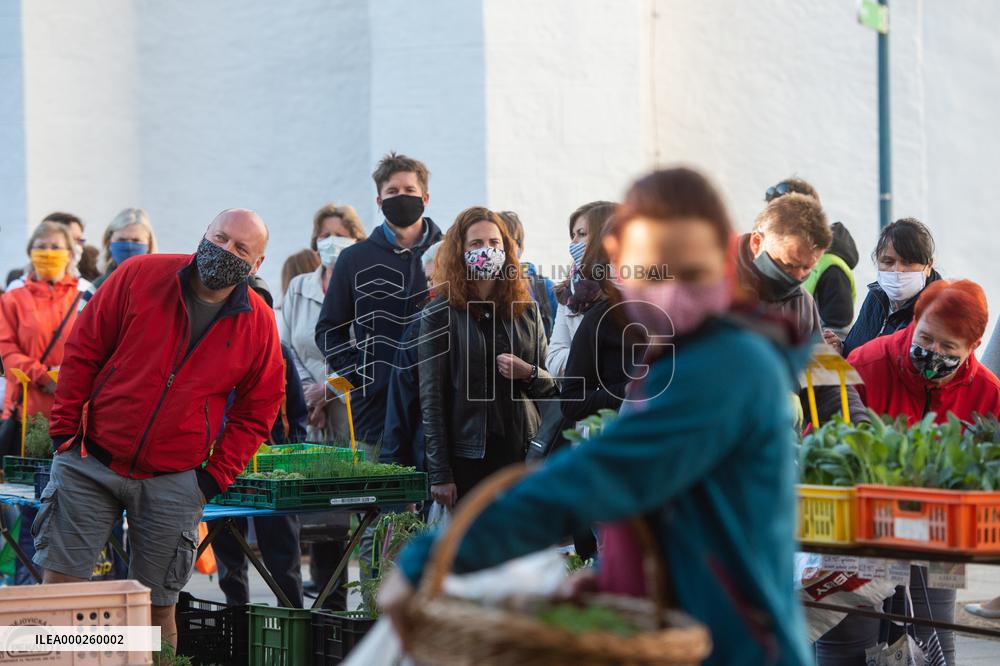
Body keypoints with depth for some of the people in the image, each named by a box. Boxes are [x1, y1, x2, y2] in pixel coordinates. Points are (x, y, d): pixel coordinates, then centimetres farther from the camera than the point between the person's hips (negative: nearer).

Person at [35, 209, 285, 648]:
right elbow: (83, 352, 1)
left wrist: (215, 477, -1)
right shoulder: (140, 276, -5)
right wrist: (64, 431, -2)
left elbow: (256, 410, 8)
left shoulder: (259, 326, -1)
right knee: (60, 581, -1)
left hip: (173, 483, 1)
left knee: (158, 607, 5)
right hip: (90, 463, 0)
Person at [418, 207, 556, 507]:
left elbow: (552, 385, 17)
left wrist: (529, 374, -7)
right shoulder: (440, 314, 1)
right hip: (469, 456, -3)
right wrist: (439, 474, -9)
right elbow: (431, 399, -3)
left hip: (525, 451, 3)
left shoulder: (527, 310, 12)